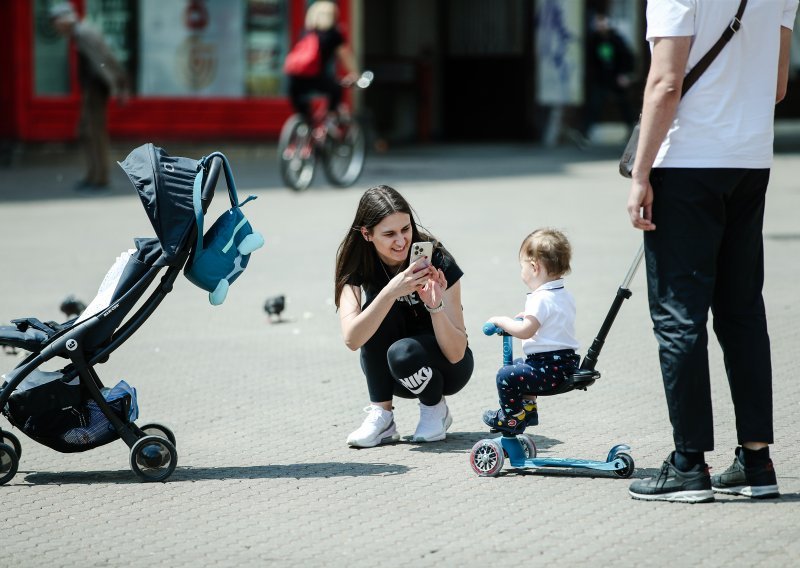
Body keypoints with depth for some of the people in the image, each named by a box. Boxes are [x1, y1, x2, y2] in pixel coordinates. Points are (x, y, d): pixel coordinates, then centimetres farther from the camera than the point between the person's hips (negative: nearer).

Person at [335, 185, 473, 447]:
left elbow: (457, 353, -26)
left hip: (446, 366, -3)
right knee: (378, 303, -26)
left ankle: (436, 409, -3)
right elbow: (352, 339, -34)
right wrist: (392, 291, -45)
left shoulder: (437, 261, -23)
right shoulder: (356, 261, -17)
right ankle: (381, 416, -17)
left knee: (402, 353, -34)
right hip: (385, 373, 3)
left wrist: (435, 305, -42)